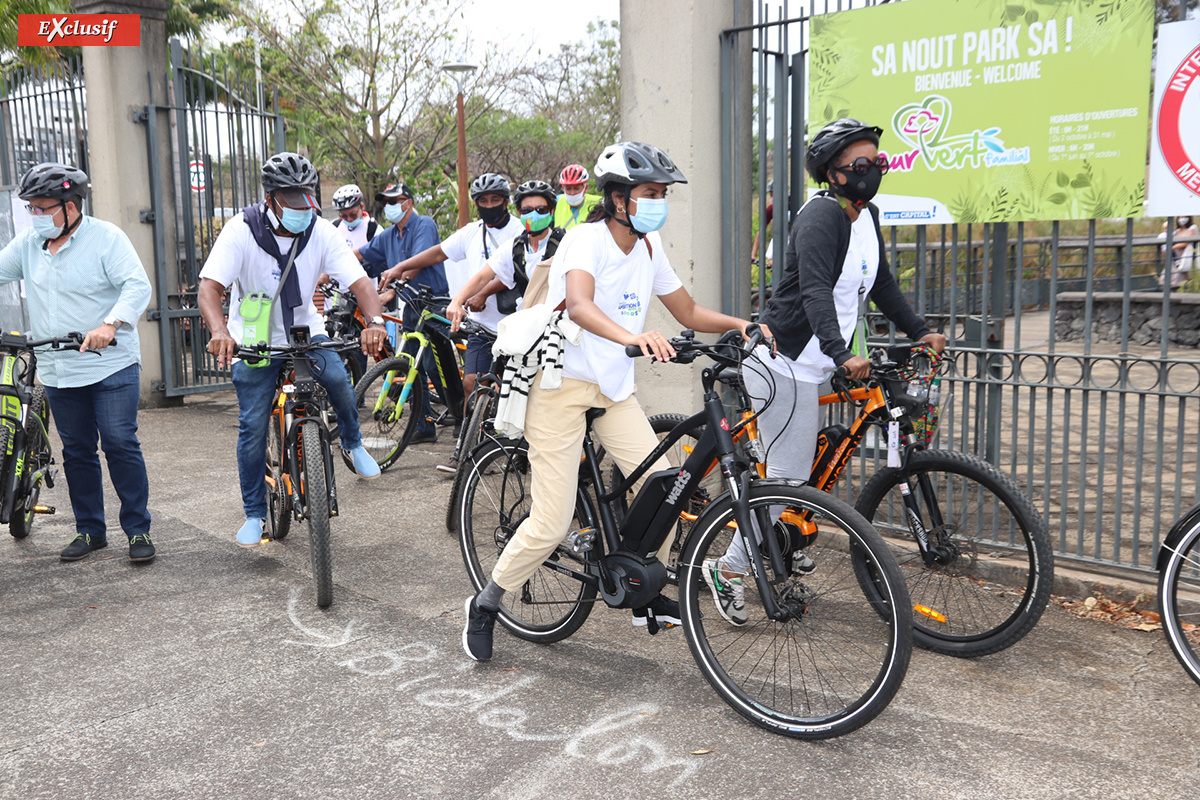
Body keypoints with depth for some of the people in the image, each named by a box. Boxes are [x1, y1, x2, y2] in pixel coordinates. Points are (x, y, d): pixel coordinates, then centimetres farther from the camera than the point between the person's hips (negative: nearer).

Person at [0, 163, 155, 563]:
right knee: (77, 451, 11)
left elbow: (138, 286, -15)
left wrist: (110, 325, -29)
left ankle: (138, 529, 3)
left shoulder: (106, 237, -7)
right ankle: (89, 530, 23)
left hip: (111, 366, -5)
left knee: (120, 444, -6)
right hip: (58, 371, 5)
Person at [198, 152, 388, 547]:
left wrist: (374, 321, -42)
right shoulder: (241, 231, -18)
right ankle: (254, 513, 16)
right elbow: (209, 286, -27)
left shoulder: (321, 232, -13)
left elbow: (360, 281, -21)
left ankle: (352, 443, 3)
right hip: (254, 340, -1)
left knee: (337, 377, -28)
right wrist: (219, 331, -48)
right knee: (252, 426, -2)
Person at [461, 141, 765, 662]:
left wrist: (739, 324, -5)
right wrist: (631, 336, -55)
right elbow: (579, 305, -37)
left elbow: (689, 314, 12)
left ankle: (648, 596, 16)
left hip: (613, 387, 7)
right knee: (551, 524, -7)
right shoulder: (587, 238, -17)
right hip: (562, 384, -7)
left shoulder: (649, 247, 6)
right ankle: (485, 605, 16)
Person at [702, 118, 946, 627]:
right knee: (789, 475, -8)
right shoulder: (821, 215, -18)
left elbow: (881, 284, 21)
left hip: (815, 365, 9)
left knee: (803, 465, 21)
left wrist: (920, 331, 16)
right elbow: (815, 291, -31)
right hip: (785, 360, -9)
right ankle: (729, 569, 2)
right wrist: (842, 354, -42)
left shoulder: (867, 217, 11)